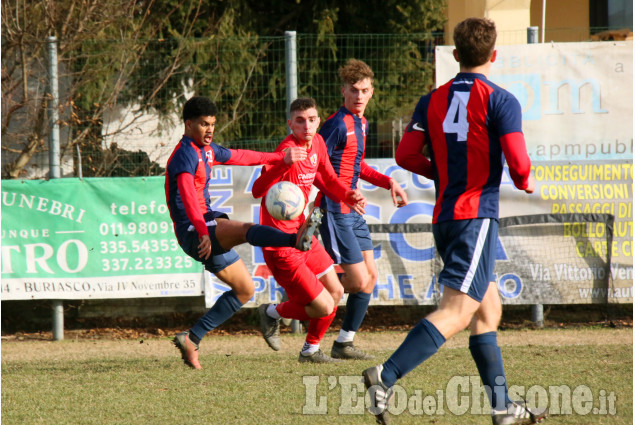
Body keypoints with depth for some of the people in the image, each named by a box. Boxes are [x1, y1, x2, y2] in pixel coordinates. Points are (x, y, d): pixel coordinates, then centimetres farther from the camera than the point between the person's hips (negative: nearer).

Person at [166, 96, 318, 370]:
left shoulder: (207, 150, 18)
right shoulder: (185, 154, -13)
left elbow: (239, 157, 35)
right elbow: (188, 196, -28)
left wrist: (280, 158, 37)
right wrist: (203, 232, -41)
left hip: (209, 228, 10)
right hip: (193, 231, -10)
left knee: (244, 290, 11)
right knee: (246, 230, -36)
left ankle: (192, 339, 13)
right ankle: (295, 240, -66)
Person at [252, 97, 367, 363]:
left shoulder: (317, 143, 4)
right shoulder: (288, 150, -23)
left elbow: (329, 179, 22)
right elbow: (257, 191, -35)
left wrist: (349, 195, 1)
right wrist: (284, 162, -51)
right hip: (281, 245, -9)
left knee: (336, 292, 16)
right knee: (323, 307, -8)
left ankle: (310, 351, 34)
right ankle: (271, 314, 18)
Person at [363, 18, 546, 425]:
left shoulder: (433, 101, 9)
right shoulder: (500, 101, -7)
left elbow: (406, 155, 5)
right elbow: (518, 163, -14)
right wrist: (526, 183, 10)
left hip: (444, 216, 7)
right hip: (477, 216, -7)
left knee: (488, 309, 17)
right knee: (457, 312, -14)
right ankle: (386, 377, -29)